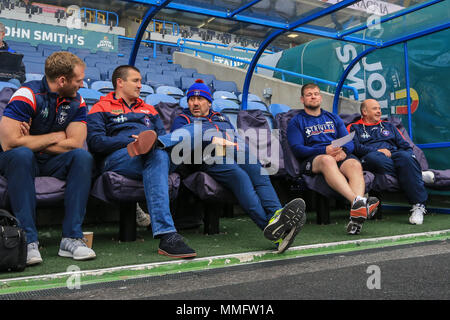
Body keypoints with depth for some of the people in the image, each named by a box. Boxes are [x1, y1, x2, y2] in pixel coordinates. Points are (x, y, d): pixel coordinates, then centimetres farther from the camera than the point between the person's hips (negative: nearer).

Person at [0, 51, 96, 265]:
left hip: (51, 163, 4)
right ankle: (28, 241, -32)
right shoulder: (28, 95, -16)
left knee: (83, 156, -24)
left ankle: (71, 238, -27)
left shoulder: (77, 101, -1)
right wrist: (54, 137, -14)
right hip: (19, 161, -4)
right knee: (21, 154, -36)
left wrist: (32, 141, -15)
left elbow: (74, 143, -10)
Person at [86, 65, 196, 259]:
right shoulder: (101, 108, 19)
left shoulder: (148, 110, 35)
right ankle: (167, 235, -48)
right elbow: (96, 142, 1)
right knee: (158, 155, -38)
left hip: (152, 154, 5)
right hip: (117, 157, -4)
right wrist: (131, 140, -12)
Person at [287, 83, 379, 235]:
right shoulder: (296, 121, 17)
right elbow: (297, 149, 0)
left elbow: (349, 141, 18)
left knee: (355, 164, -32)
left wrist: (343, 151, -8)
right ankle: (356, 200, -59)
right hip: (313, 159, -3)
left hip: (340, 155, 3)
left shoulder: (333, 118, 29)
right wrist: (324, 151, -15)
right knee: (327, 160, -39)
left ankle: (356, 215, -53)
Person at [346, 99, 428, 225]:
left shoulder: (388, 126, 33)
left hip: (394, 154, 3)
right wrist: (377, 151, -8)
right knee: (374, 157, -39)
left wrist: (409, 154, 2)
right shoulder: (354, 128, 21)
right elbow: (355, 147, 1)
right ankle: (422, 175, -30)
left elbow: (405, 146, 24)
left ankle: (418, 205, -35)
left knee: (405, 157, -33)